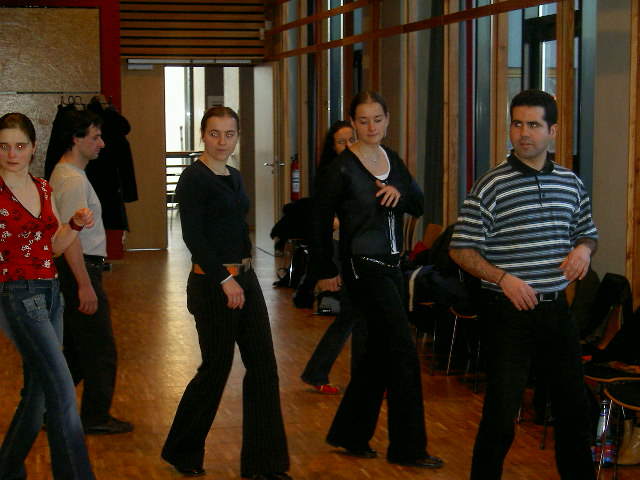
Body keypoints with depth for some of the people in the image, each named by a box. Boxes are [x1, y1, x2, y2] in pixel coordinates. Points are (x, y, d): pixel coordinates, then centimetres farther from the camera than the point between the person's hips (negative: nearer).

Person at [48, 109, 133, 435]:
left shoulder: (63, 174, 16)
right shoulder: (74, 180, -17)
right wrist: (84, 285, -25)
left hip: (72, 269, 11)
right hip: (80, 269, -11)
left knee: (77, 349, 17)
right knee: (100, 351, -1)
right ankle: (96, 418, 9)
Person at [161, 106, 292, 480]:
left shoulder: (234, 177, 14)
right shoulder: (194, 178, -11)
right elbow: (193, 237, -18)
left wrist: (245, 270, 17)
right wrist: (225, 279, -21)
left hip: (244, 278, 8)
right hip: (213, 283, -8)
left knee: (263, 365, 4)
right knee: (216, 368, 1)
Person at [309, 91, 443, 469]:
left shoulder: (392, 159, 9)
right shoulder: (343, 168, -11)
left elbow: (420, 206, 9)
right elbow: (321, 220, -6)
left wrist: (401, 192, -12)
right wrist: (325, 271, -3)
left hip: (391, 265, 7)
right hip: (363, 268, -7)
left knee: (381, 350, 12)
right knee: (405, 352, -7)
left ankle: (350, 435, 25)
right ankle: (408, 447, 3)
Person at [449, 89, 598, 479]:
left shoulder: (571, 184, 8)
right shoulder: (491, 186, -7)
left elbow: (587, 232, 21)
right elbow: (461, 249, -7)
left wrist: (584, 249, -2)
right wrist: (503, 278, -20)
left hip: (556, 309, 5)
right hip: (510, 312, -5)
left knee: (575, 407, 14)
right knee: (501, 413, -3)